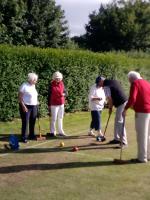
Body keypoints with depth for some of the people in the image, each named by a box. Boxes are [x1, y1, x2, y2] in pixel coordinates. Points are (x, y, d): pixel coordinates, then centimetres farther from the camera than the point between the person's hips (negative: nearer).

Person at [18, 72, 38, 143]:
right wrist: (23, 106, -19)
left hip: (34, 107, 7)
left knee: (32, 122, 11)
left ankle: (32, 135, 24)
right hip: (26, 107, -7)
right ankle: (24, 137, 4)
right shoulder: (24, 86, -13)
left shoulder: (33, 86, 10)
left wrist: (36, 102, 13)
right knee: (25, 122, -4)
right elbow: (20, 97, -15)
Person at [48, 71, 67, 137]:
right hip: (54, 105, -5)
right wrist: (49, 105, -4)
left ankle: (60, 131, 22)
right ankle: (52, 132, 8)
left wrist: (64, 94, -12)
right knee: (54, 118, -2)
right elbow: (49, 95, -4)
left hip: (61, 104, 5)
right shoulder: (51, 85, -7)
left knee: (60, 118, 12)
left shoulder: (62, 84, 5)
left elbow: (65, 92, 14)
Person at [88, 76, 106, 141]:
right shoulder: (93, 88, -15)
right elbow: (90, 97, -20)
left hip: (100, 106, 8)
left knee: (95, 120, 15)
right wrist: (97, 98, -33)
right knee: (97, 120, -13)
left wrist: (104, 100, 2)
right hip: (94, 107, -8)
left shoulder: (102, 88, 11)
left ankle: (90, 131, 29)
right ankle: (99, 134, -13)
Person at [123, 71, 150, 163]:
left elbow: (132, 99, -19)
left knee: (141, 135, -3)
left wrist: (125, 109, -10)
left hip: (142, 112, -8)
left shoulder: (135, 83, -6)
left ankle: (142, 158, 2)